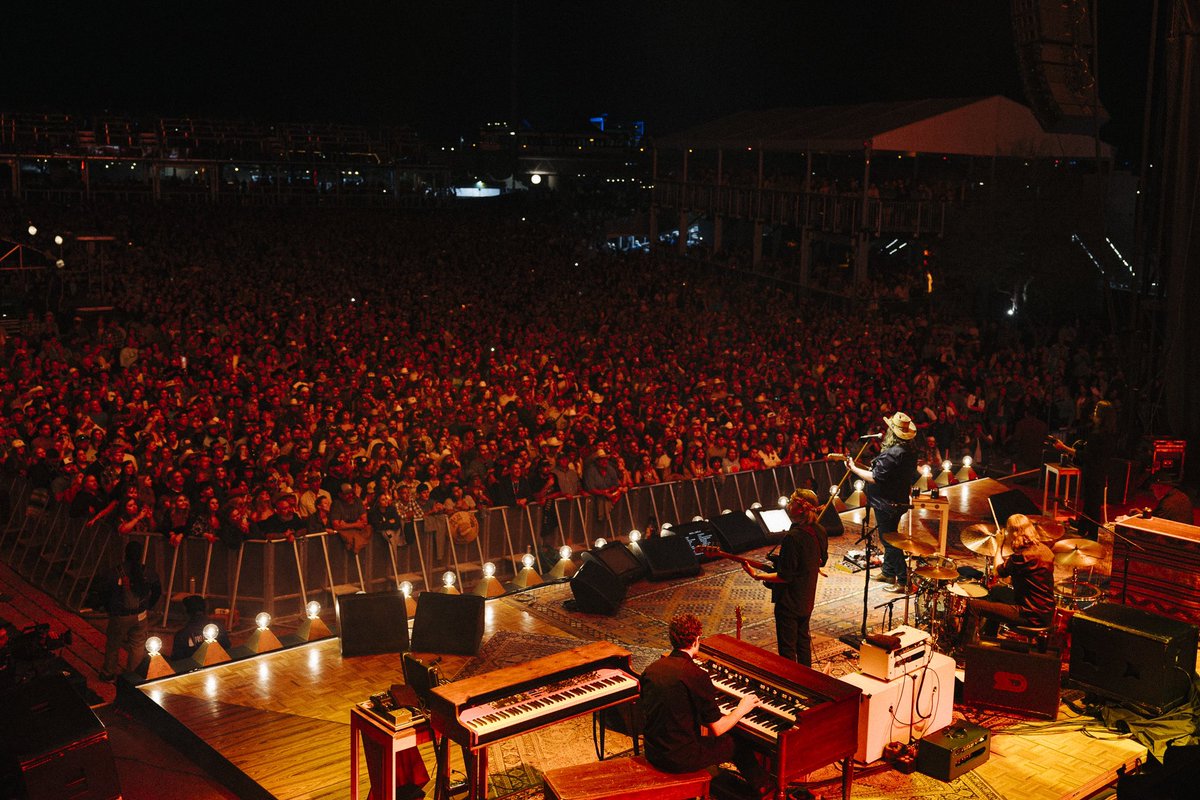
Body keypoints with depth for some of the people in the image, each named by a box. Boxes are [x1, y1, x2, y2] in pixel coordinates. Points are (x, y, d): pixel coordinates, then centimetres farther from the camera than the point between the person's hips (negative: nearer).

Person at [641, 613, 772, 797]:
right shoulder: (697, 675, -20)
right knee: (737, 744, 16)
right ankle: (766, 788, 39)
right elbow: (717, 729, -14)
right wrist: (741, 709, 5)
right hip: (680, 759, -7)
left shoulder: (651, 670, 0)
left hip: (653, 753, 7)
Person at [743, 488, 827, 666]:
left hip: (789, 601, -9)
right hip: (807, 598, 9)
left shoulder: (792, 537, -29)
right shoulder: (819, 532, -4)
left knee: (787, 648, 4)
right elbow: (822, 561, 13)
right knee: (803, 639, 25)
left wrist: (757, 575, -20)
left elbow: (785, 576, -24)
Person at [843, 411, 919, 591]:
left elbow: (874, 477, -24)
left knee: (889, 541, -2)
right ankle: (888, 573, 36)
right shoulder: (910, 451, 3)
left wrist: (854, 468, -13)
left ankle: (902, 580, 1)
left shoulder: (892, 454, -27)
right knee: (889, 537, 22)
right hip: (899, 500, 10)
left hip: (887, 504, -10)